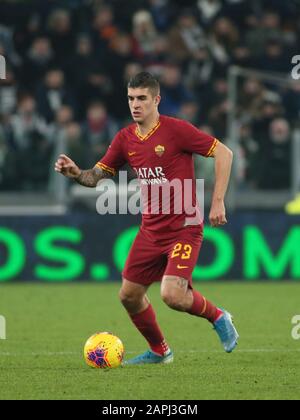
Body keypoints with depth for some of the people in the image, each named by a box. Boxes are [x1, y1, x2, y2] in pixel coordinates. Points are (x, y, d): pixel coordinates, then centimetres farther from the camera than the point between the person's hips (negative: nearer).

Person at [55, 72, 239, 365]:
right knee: (129, 295, 6)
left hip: (184, 227, -7)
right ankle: (159, 351, 29)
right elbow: (97, 176, 10)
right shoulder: (125, 139, 4)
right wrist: (76, 173, -13)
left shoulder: (176, 130, -13)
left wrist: (217, 202, -15)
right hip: (151, 229, 7)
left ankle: (217, 317, 9)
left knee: (172, 295, -21)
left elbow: (224, 153, -11)